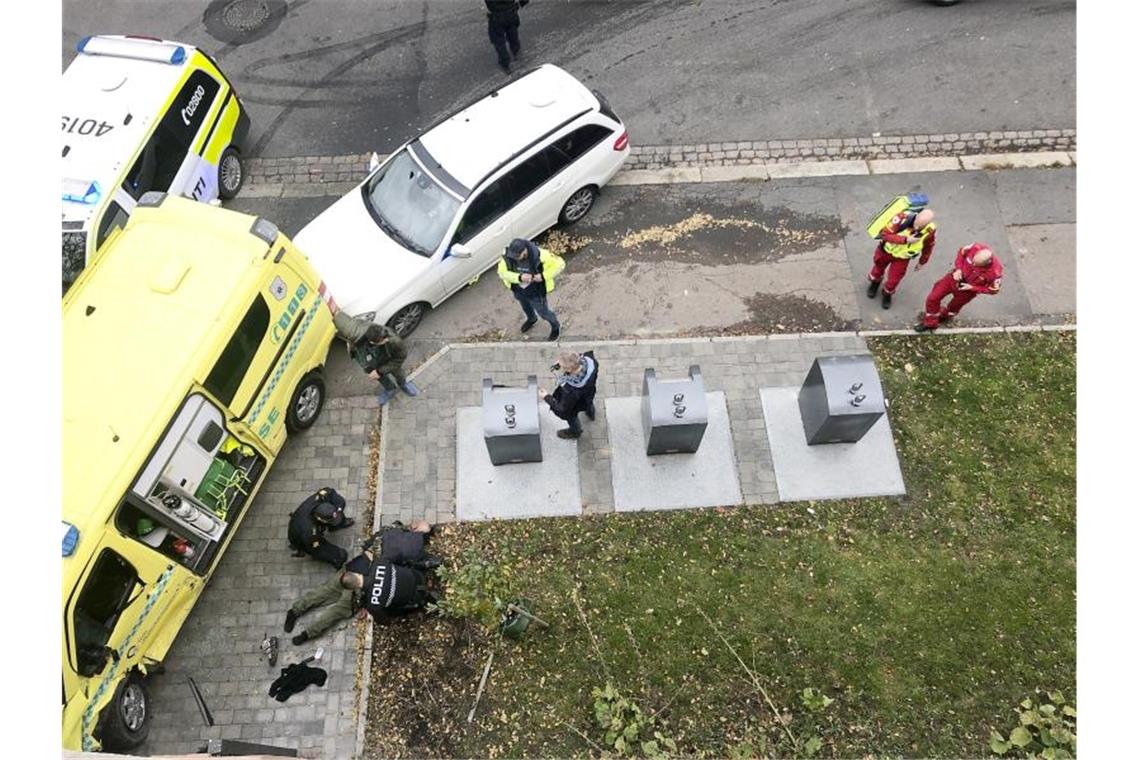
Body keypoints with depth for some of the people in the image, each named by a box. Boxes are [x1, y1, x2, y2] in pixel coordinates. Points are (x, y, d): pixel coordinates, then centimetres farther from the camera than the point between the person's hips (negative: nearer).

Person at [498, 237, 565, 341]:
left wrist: (543, 276, -34)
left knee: (543, 312, 21)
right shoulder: (507, 255, -30)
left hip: (536, 292, -4)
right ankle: (531, 319, 70)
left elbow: (560, 264, -25)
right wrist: (519, 277, -37)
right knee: (526, 307, 34)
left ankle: (556, 327, 54)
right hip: (518, 290, 4)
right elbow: (502, 273, -20)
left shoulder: (540, 255, -37)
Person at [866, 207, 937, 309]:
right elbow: (885, 234, -35)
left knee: (893, 280, 11)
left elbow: (928, 247, -4)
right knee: (878, 270, 24)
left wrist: (922, 262, 8)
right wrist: (905, 239, -42)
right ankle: (875, 282, 59)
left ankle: (887, 293, 45)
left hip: (902, 258, 1)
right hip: (886, 250, -1)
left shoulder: (929, 231, -25)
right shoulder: (903, 218, -37)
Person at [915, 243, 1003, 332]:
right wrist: (958, 269, -19)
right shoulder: (976, 247, -31)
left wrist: (972, 287, -21)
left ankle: (943, 316, 58)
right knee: (933, 298, 3)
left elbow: (994, 290, -16)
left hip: (968, 289, -2)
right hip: (957, 276, 2)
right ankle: (930, 323, 26)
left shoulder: (994, 272, -36)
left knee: (954, 306, 23)